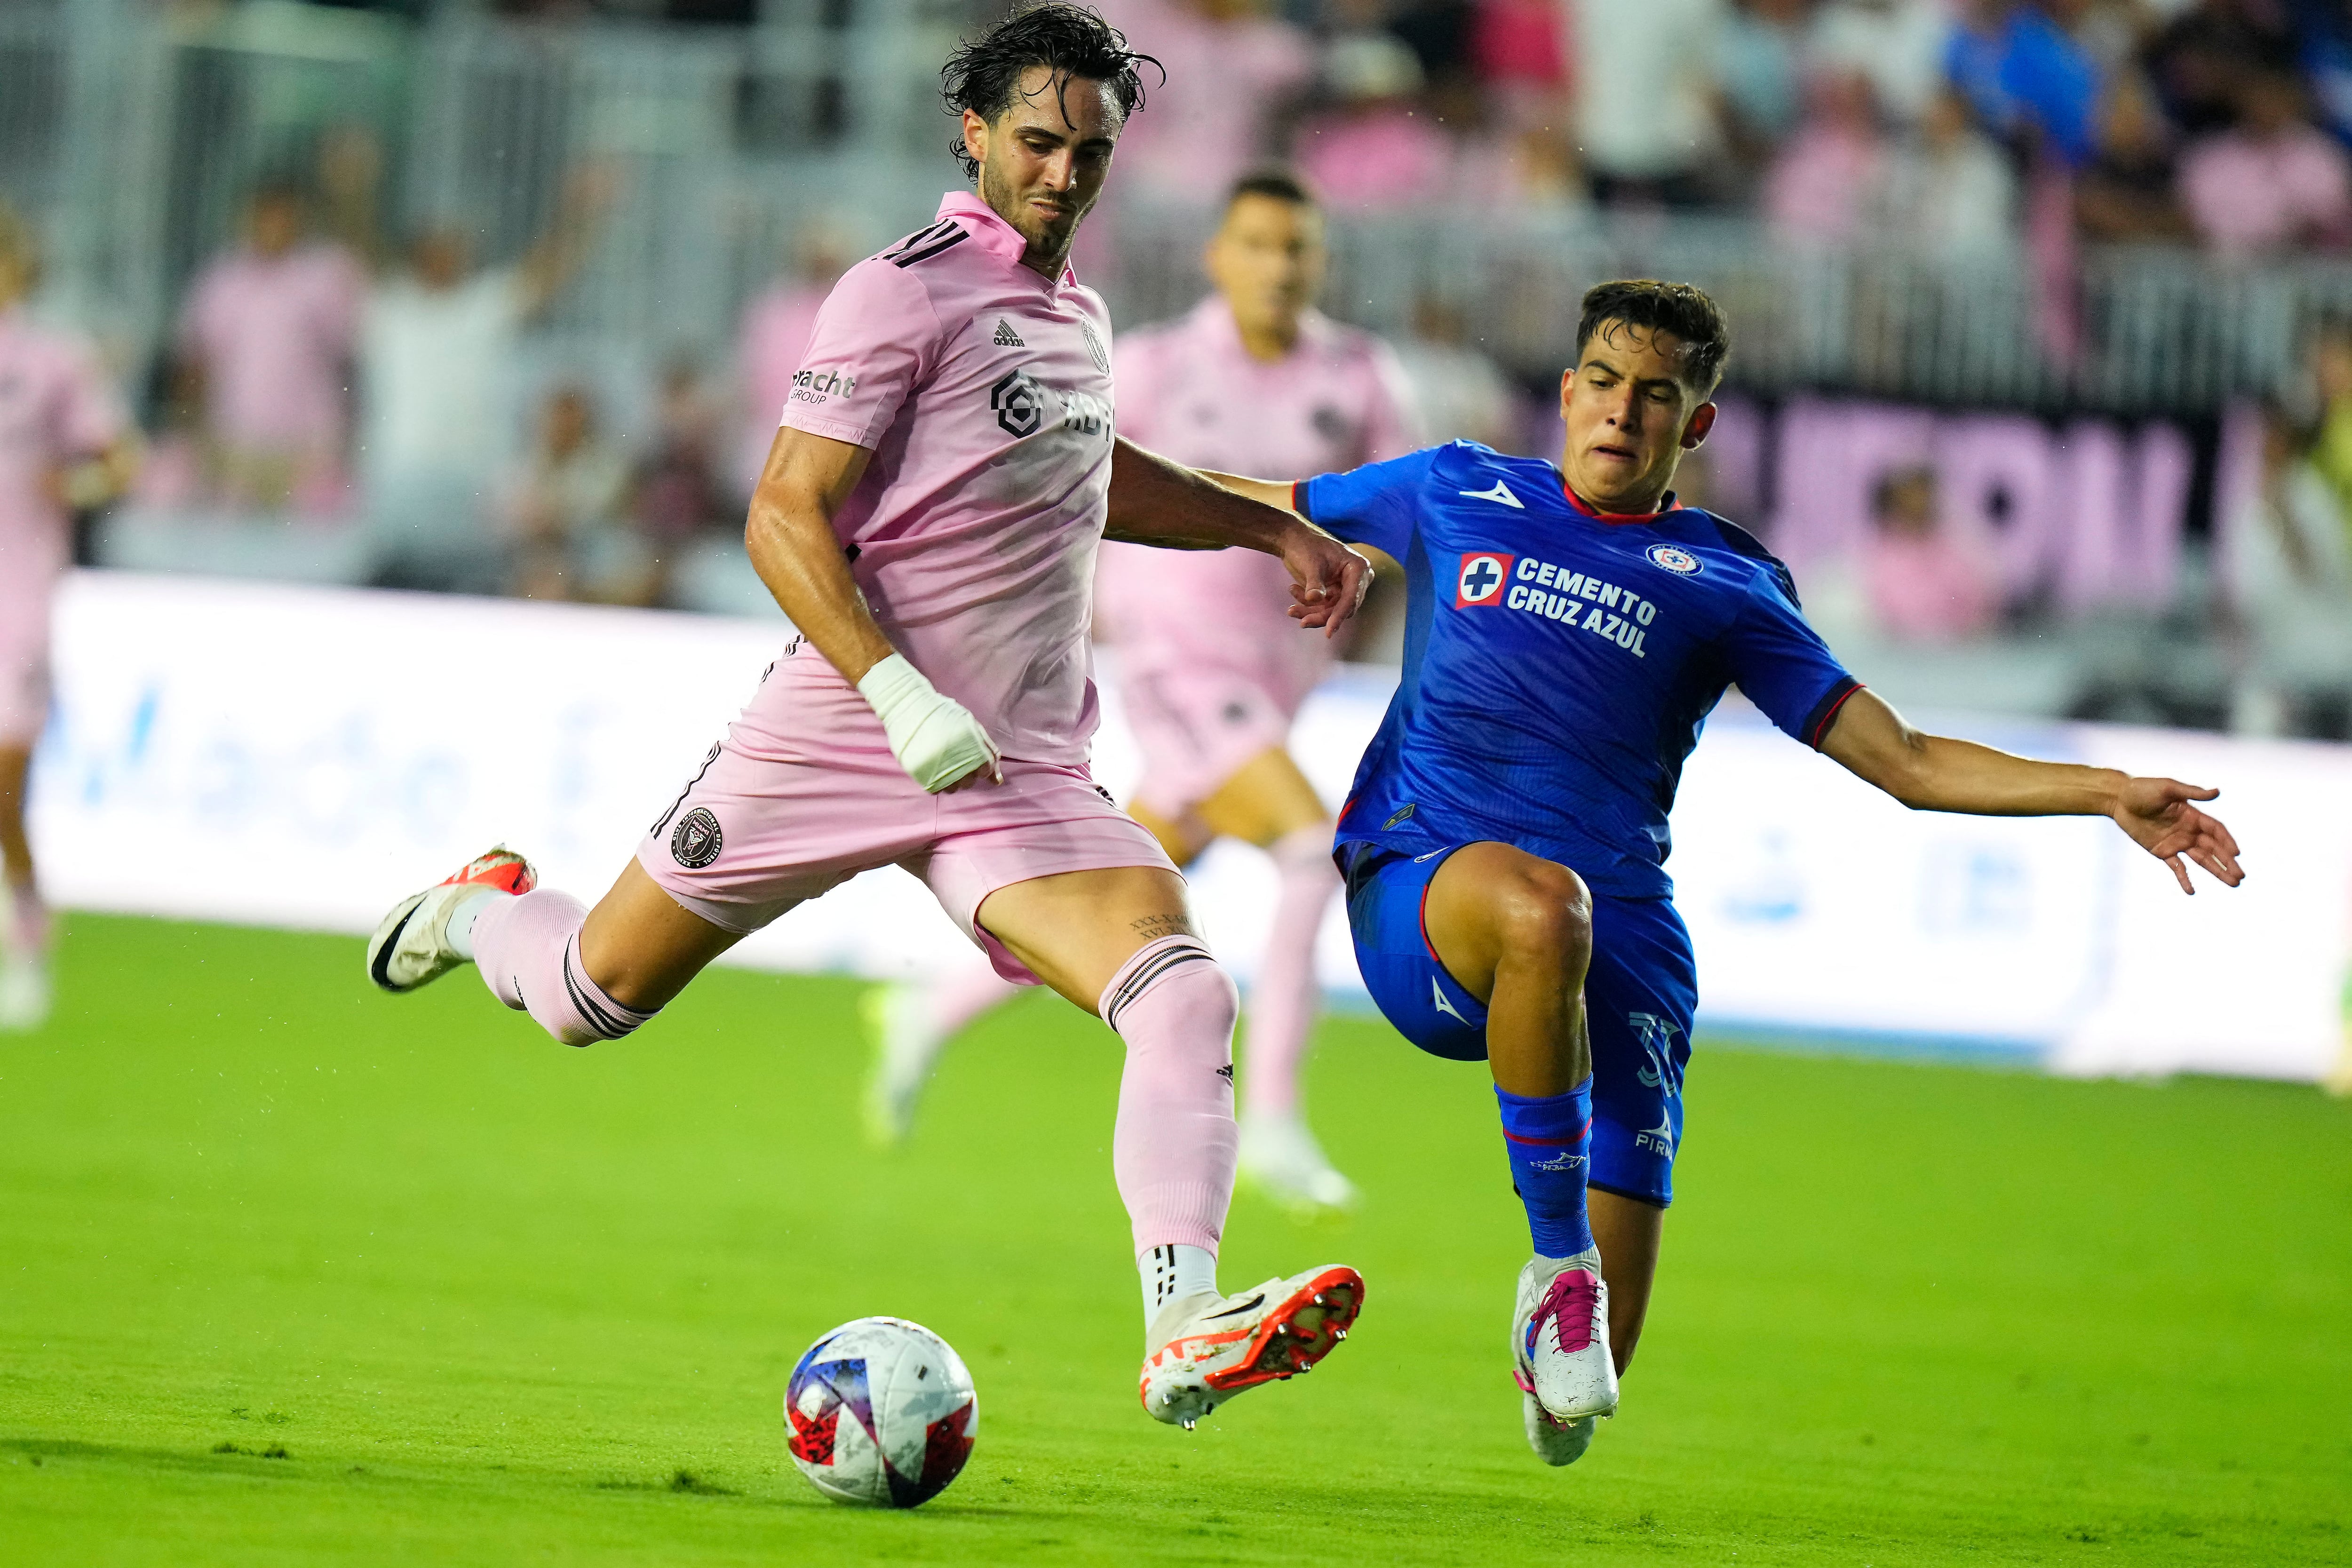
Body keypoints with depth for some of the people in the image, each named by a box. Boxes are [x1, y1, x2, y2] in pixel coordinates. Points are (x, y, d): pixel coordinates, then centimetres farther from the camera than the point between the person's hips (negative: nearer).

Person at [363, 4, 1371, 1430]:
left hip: (1024, 775, 5)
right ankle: (482, 909, 44)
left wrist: (1275, 528, 35)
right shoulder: (909, 292, -11)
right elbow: (785, 520, -16)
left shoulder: (1080, 317, 14)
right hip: (836, 734, -5)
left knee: (1185, 1000, -21)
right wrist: (901, 696, -27)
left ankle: (1184, 1337, -31)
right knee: (592, 997, 7)